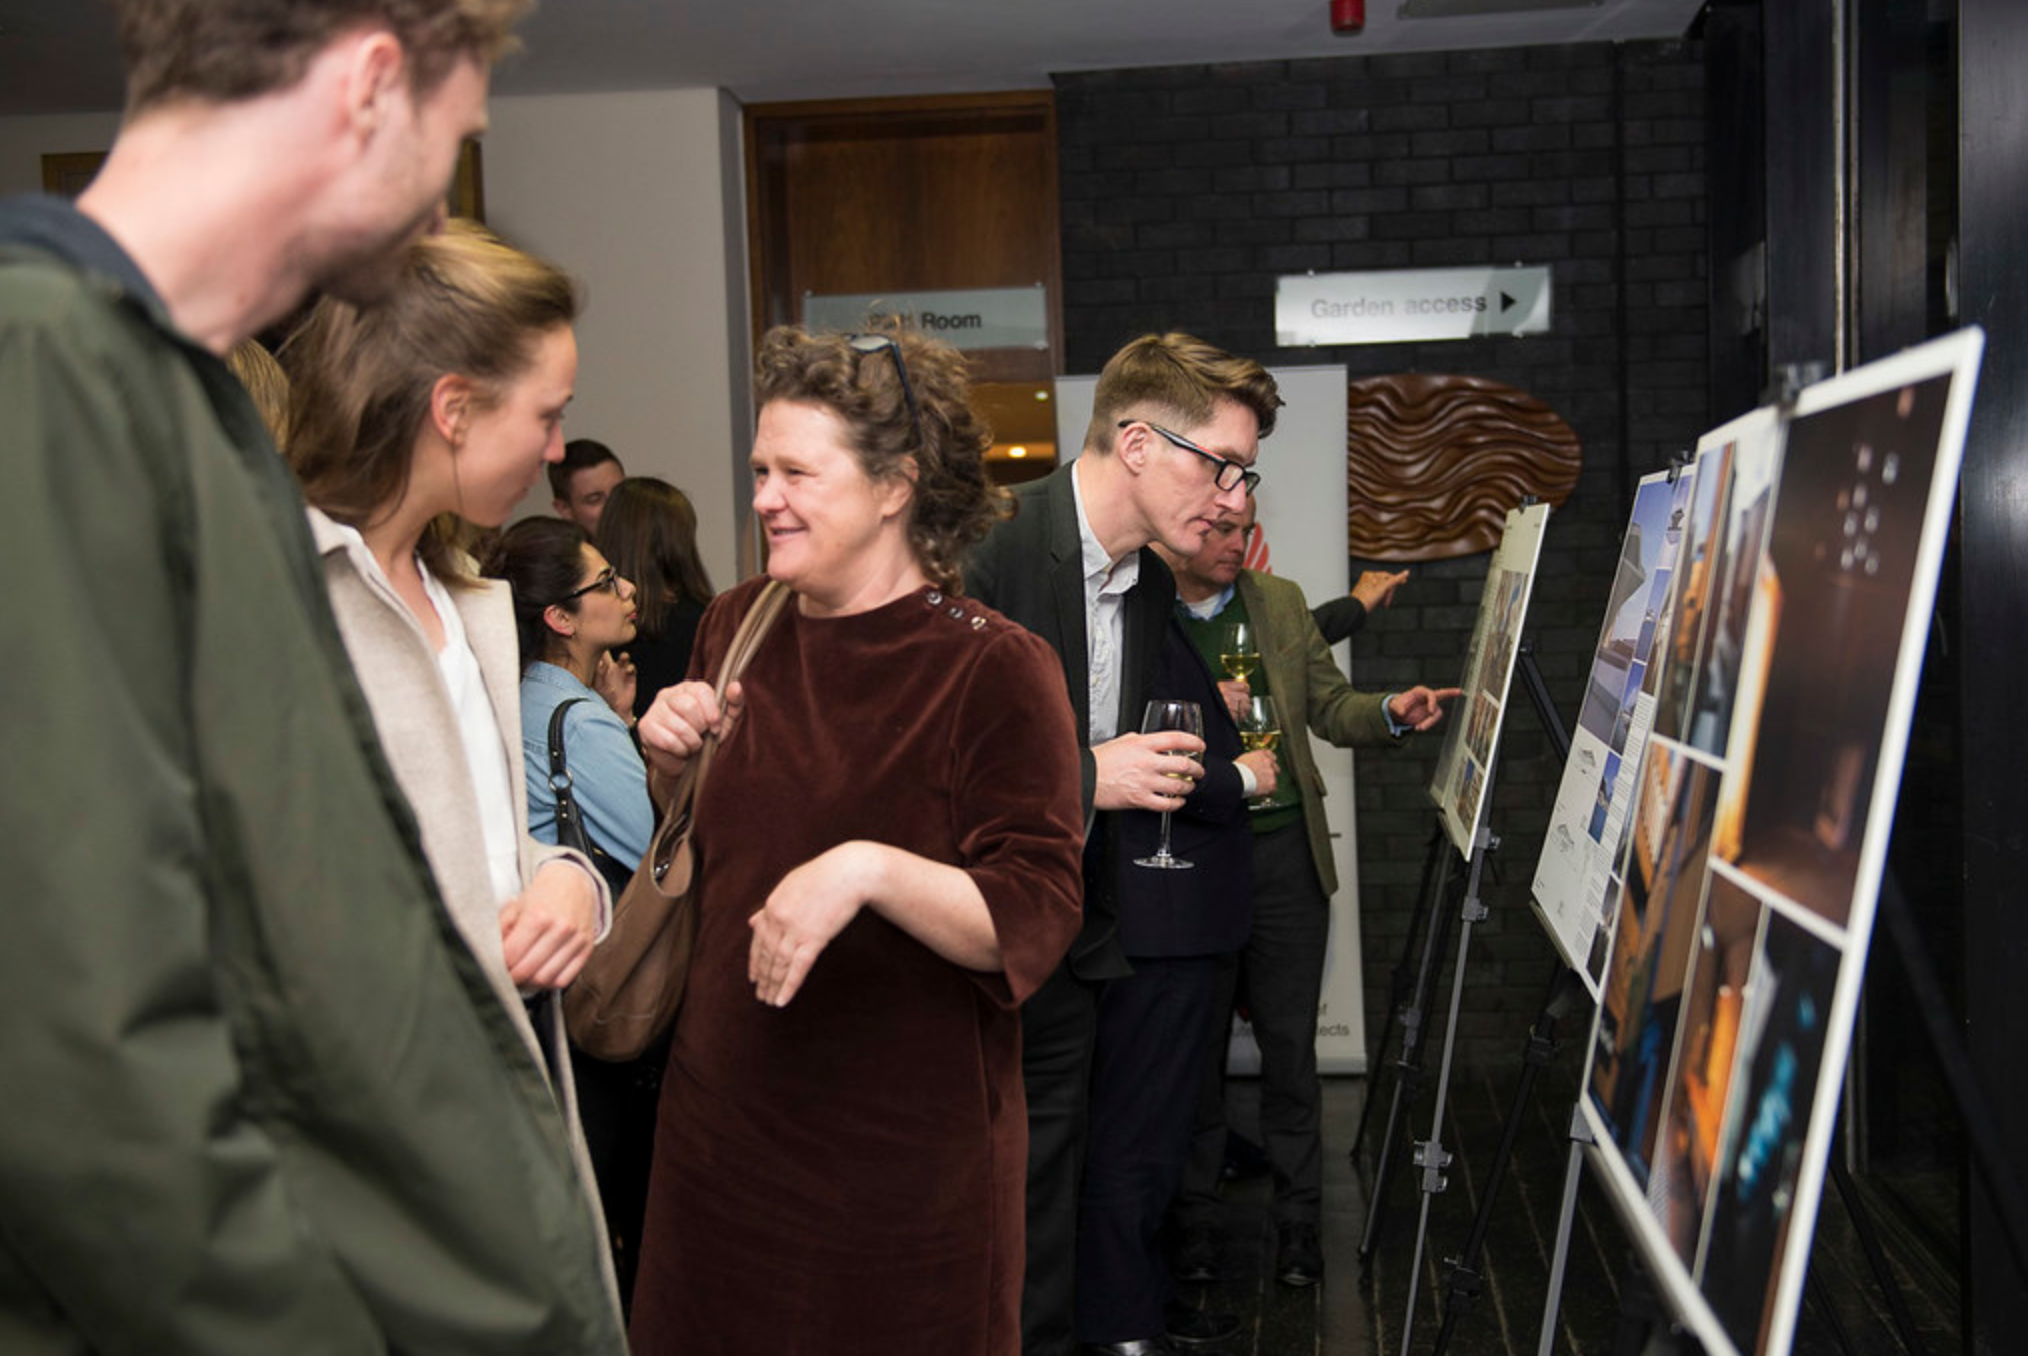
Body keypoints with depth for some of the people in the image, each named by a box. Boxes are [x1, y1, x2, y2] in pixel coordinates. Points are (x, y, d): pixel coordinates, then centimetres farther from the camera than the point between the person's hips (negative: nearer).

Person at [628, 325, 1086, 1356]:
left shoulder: (994, 668, -14)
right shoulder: (736, 627, 4)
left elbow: (1035, 921, -18)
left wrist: (871, 869, -32)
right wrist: (670, 765, -3)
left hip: (906, 1154, -5)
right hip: (720, 1122, 5)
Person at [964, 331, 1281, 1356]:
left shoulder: (1150, 584, 10)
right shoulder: (987, 549, -19)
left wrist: (1165, 763, 7)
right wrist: (1082, 775, -22)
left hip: (1062, 952, 7)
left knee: (1041, 1219, 14)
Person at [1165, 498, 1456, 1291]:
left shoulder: (1282, 602, 9)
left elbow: (1330, 707, 10)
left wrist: (1391, 713, -8)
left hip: (1284, 852, 3)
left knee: (1290, 1045, 7)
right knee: (1195, 1046, 8)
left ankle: (1297, 1220, 19)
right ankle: (1194, 1218, 22)